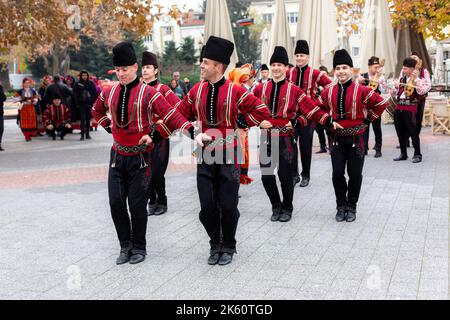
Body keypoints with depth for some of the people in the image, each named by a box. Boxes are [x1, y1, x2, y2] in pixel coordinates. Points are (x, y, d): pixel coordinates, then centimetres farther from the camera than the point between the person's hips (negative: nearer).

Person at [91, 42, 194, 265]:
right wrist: (110, 128, 12)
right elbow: (97, 111, 24)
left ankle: (139, 248, 17)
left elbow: (172, 116, -16)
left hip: (139, 157, -4)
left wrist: (153, 136, -25)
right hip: (117, 155, 4)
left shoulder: (148, 93, -11)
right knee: (116, 203, 3)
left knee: (137, 204, 0)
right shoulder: (109, 92, 4)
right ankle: (125, 247, 17)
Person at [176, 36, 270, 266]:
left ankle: (228, 247, 22)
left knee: (228, 206, 2)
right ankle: (215, 245, 23)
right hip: (205, 155, 3)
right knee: (207, 206, 4)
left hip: (229, 155, -3)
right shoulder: (197, 90, 3)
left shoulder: (235, 91, -9)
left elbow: (262, 111, -6)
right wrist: (194, 133, 3)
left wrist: (240, 122, -6)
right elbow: (181, 114, 16)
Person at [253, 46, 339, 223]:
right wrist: (259, 122, -5)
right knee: (266, 174, 4)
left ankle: (287, 208, 22)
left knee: (286, 175, 2)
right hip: (266, 138, 3)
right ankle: (276, 207, 24)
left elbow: (311, 109, -4)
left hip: (286, 139, -2)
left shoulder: (294, 90, -2)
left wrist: (330, 121, -13)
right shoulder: (261, 88, 5)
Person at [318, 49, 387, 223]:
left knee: (355, 174, 5)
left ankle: (351, 207, 19)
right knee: (337, 174, 3)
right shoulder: (328, 91, 1)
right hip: (337, 138, 3)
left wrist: (367, 119, -3)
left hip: (356, 138, -2)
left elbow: (381, 104, -4)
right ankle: (341, 206, 18)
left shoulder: (361, 90, -10)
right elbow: (319, 108, 19)